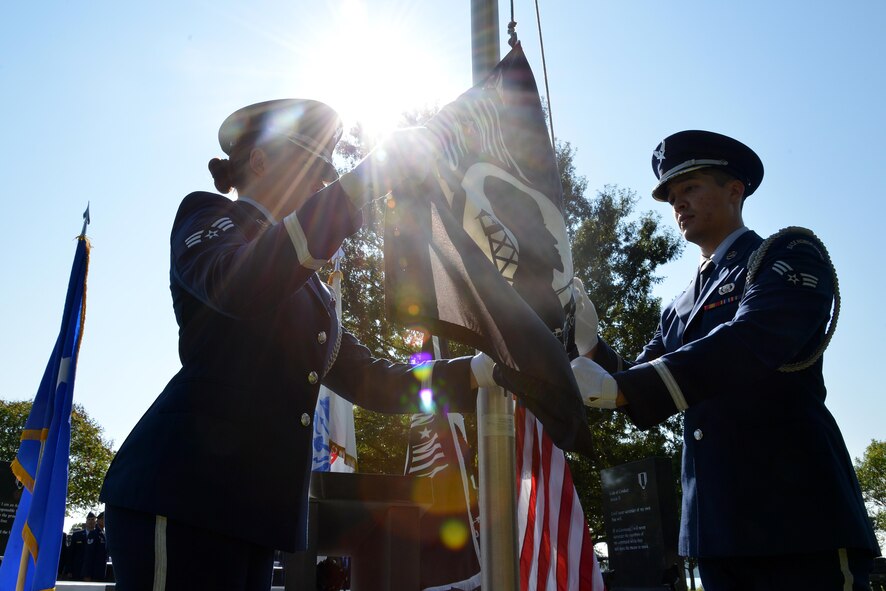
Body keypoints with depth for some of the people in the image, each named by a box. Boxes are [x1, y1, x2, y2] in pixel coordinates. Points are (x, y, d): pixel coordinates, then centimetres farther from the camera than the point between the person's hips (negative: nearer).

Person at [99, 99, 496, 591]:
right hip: (185, 492, -8)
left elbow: (372, 382, 20)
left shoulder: (308, 288, 23)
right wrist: (375, 172, -21)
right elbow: (236, 287, -22)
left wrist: (491, 368, 12)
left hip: (252, 507, 8)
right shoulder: (208, 217, 3)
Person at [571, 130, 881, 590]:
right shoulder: (679, 308, 19)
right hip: (717, 526, 6)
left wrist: (616, 387, -27)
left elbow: (750, 343, -20)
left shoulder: (791, 253, -1)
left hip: (797, 516, -6)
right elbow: (643, 397, 13)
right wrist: (593, 349, -5)